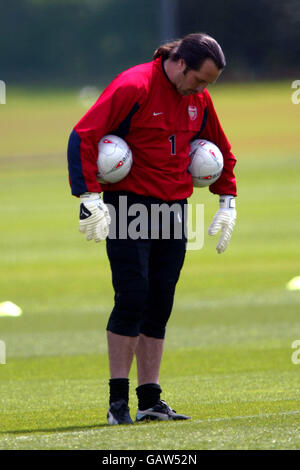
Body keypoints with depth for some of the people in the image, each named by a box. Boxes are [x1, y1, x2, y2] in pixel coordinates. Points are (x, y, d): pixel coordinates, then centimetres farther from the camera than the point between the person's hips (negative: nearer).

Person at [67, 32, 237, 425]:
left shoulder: (198, 98, 10)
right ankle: (118, 400, -7)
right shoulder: (134, 87, -12)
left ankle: (150, 400, 8)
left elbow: (221, 150, 26)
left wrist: (227, 202, 18)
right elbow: (83, 136, -16)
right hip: (129, 204, -6)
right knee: (132, 297, -11)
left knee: (160, 305, 5)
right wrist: (89, 196, -21)